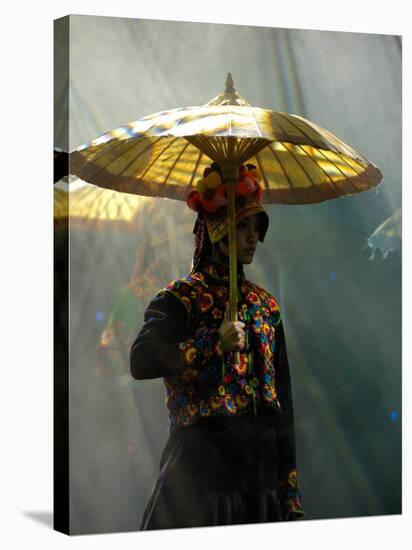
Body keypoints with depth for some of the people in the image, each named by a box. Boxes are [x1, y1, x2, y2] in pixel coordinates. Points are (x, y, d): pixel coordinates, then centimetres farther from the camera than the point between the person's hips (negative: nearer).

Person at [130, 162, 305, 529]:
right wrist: (216, 344, -21)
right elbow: (141, 362, -21)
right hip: (201, 469, -5)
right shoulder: (181, 298, -4)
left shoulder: (265, 304, 12)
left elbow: (283, 396, 13)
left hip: (260, 470, 5)